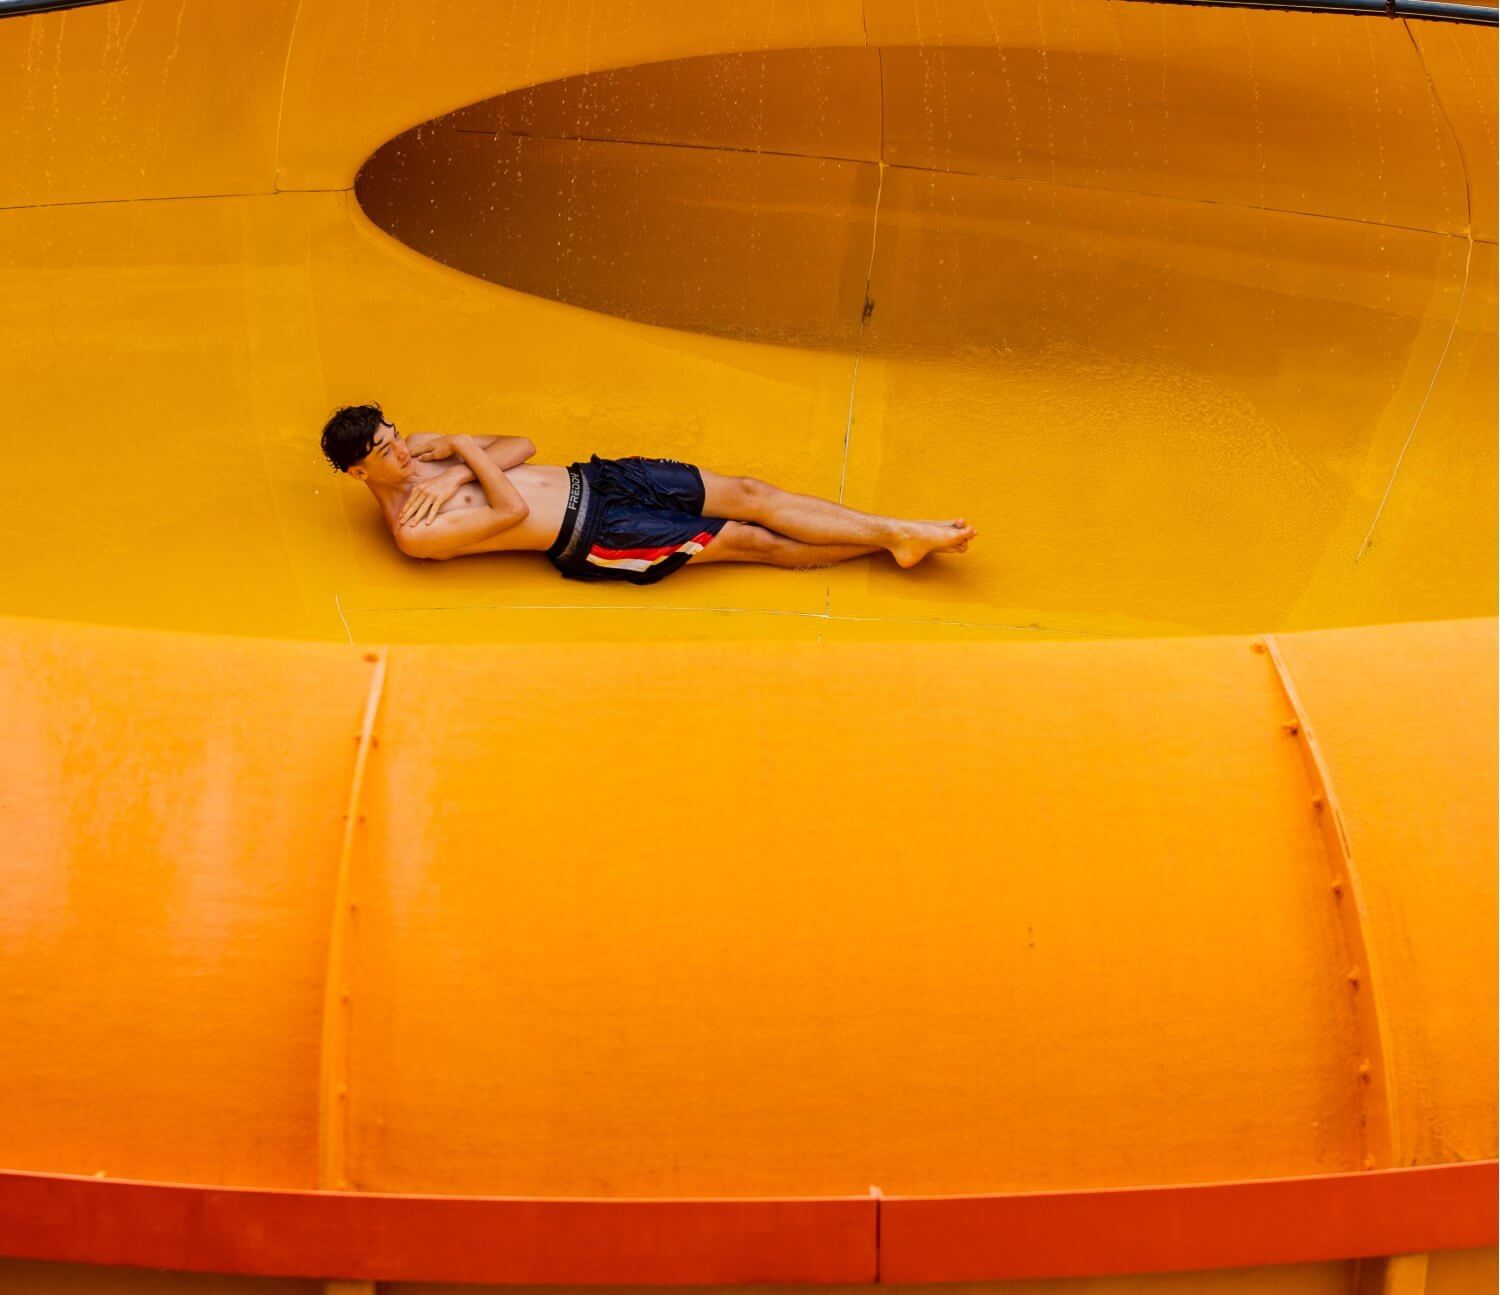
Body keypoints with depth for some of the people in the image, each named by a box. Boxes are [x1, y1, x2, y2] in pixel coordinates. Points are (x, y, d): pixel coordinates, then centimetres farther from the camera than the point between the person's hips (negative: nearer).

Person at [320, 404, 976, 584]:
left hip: (591, 479, 7)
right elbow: (512, 511, -20)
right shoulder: (415, 532, -14)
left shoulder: (419, 450, 8)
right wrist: (467, 449, -10)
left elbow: (521, 446, 8)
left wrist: (457, 471, -9)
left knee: (749, 493, -3)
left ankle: (897, 532, 1)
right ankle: (886, 538, 0)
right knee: (755, 540, -8)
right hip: (594, 539, -7)